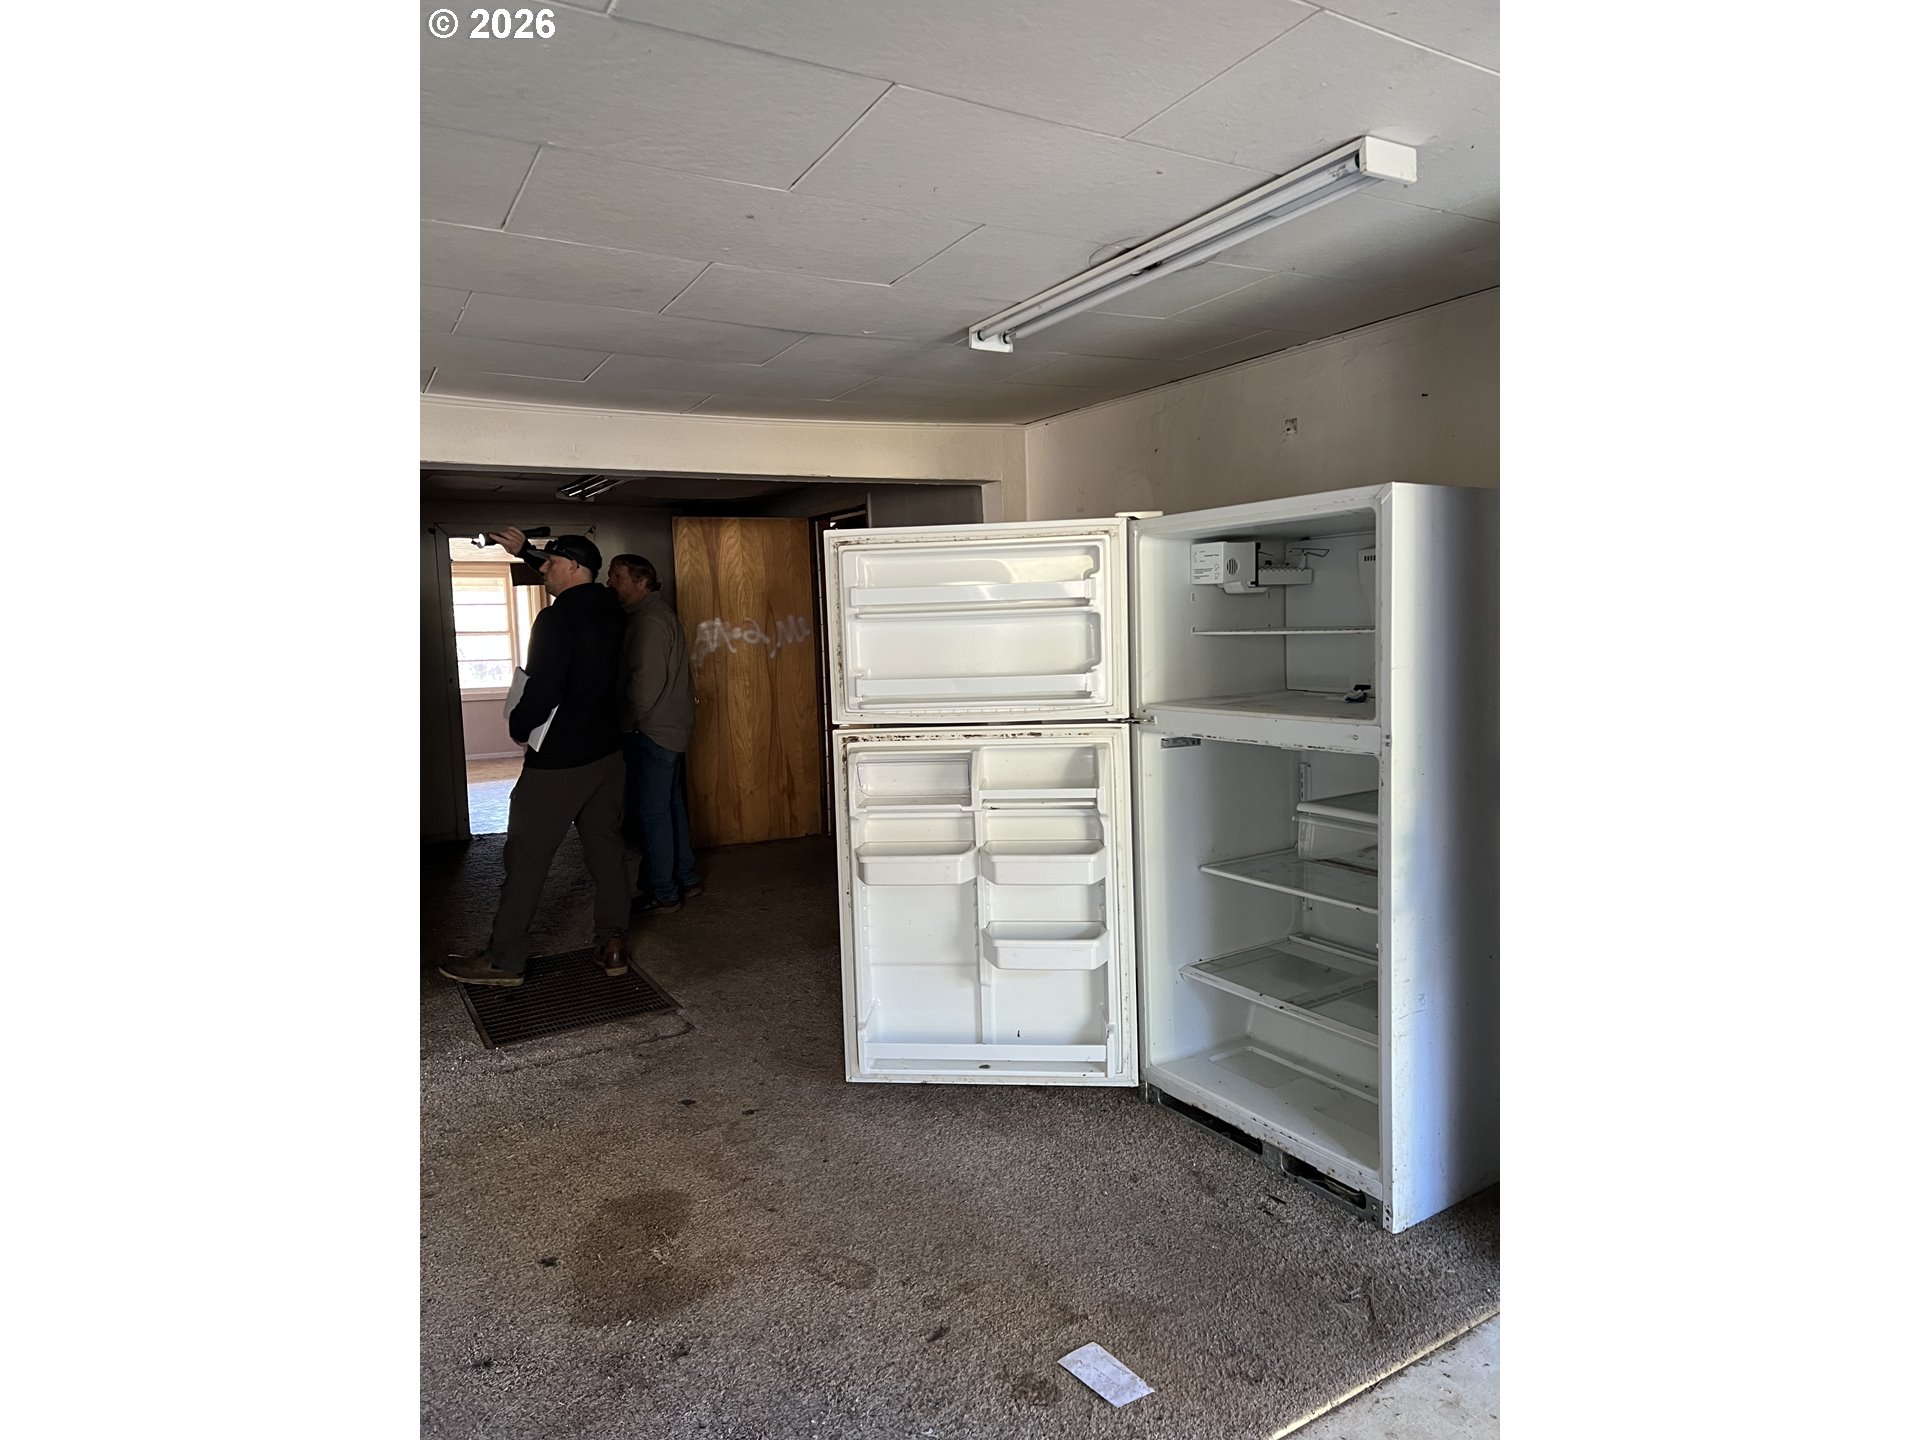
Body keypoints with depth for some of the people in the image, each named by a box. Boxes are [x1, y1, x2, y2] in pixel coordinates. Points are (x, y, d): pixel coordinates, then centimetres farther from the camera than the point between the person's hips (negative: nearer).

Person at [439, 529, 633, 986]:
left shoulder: (556, 619, -19)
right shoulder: (609, 608, 5)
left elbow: (541, 692, -22)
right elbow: (575, 582, 26)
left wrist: (517, 726, -3)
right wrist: (524, 551, 30)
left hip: (557, 760, -7)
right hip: (606, 753, 7)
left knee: (527, 859, 3)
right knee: (606, 847, 12)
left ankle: (504, 960, 13)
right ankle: (612, 945, 17)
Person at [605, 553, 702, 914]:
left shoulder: (649, 620, -17)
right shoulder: (658, 612, 15)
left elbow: (646, 682, -24)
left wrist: (628, 722, -12)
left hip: (652, 732, -10)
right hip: (671, 728, 10)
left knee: (652, 812, -3)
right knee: (671, 805, 17)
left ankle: (662, 893, 5)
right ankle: (685, 878, 26)